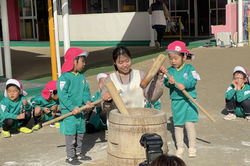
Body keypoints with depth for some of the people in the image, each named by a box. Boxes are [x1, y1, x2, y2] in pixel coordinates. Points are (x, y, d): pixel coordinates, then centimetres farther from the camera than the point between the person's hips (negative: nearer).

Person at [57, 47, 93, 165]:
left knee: (80, 132, 17)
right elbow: (62, 95, -22)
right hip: (68, 111, -8)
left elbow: (86, 90, 8)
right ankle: (70, 156, 12)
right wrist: (72, 107, -25)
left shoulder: (81, 76, 8)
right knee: (70, 134, 0)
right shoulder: (64, 78, -16)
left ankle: (78, 153, 32)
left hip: (80, 110, 8)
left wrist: (87, 101, -12)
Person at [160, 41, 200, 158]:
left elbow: (193, 81, -14)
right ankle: (180, 147, 23)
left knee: (189, 124, -5)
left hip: (189, 101, -2)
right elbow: (166, 83, -6)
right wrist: (169, 82, -28)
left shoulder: (189, 68, -2)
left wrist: (184, 85, -31)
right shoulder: (169, 70, 5)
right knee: (177, 126, 8)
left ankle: (192, 147, 11)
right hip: (176, 101, 3)